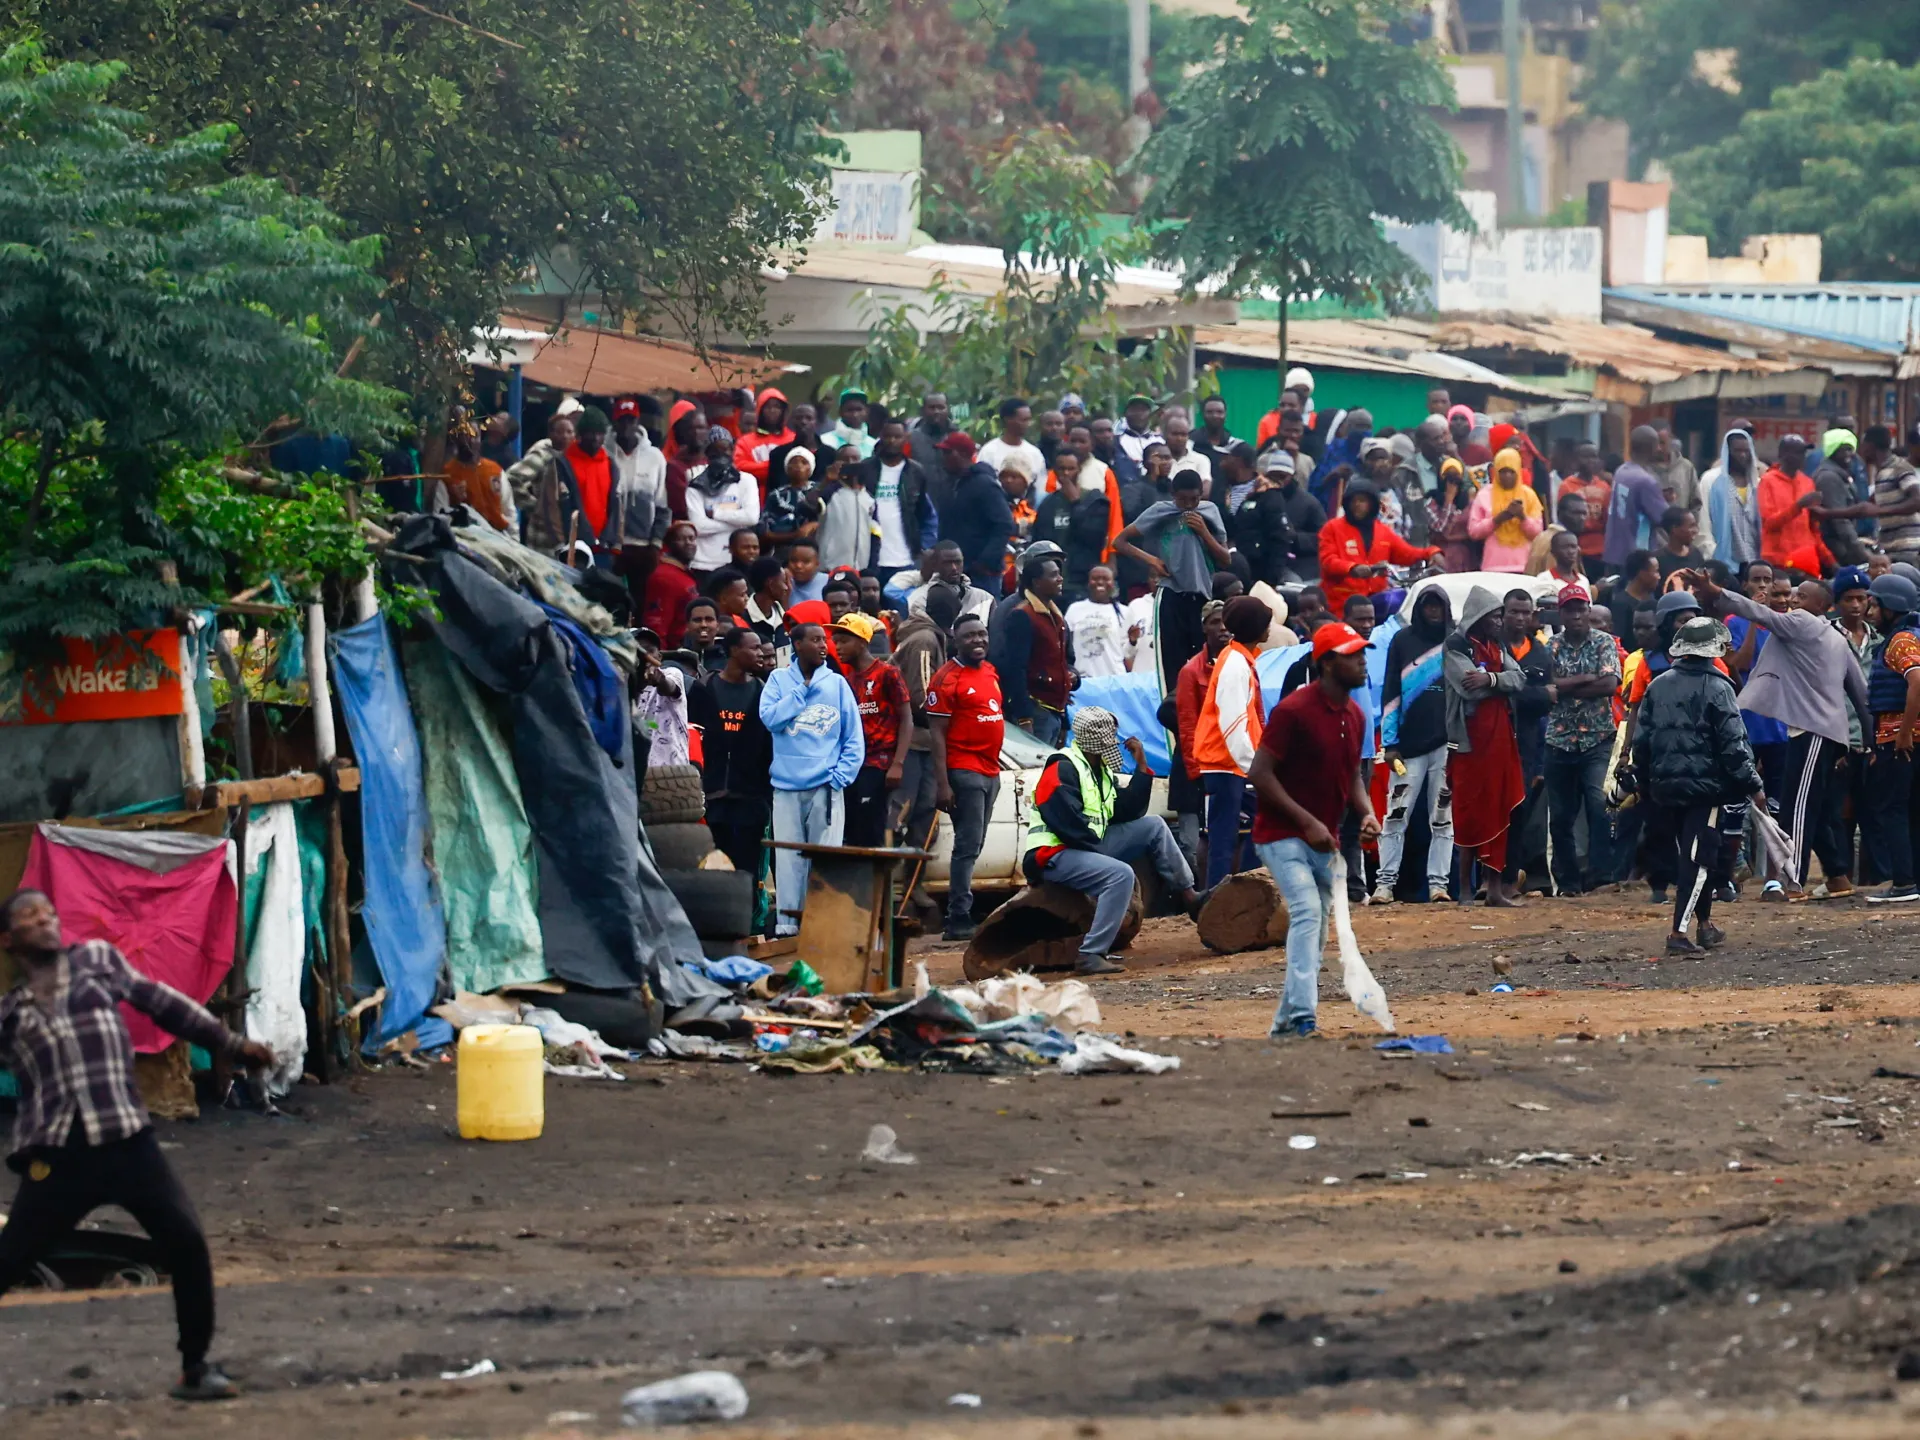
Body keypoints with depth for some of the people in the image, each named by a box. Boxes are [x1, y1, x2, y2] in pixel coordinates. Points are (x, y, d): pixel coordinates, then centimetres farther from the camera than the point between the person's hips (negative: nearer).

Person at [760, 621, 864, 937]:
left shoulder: (837, 683, 6)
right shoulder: (779, 679, 6)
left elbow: (854, 738, 6)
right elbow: (770, 718, -9)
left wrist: (841, 776, -5)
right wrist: (802, 689, -8)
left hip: (826, 787, 0)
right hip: (787, 784, 0)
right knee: (789, 855, 0)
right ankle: (787, 920, 4)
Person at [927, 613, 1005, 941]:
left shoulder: (990, 672, 14)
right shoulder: (947, 679, -11)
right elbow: (937, 733, -13)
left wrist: (996, 766, 19)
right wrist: (942, 784, -19)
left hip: (990, 772, 8)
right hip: (964, 772, -8)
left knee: (973, 846, 9)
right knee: (968, 846, -11)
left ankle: (961, 914, 12)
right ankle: (959, 921, -12)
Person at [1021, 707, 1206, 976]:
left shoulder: (1102, 772, 16)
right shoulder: (1062, 770, -14)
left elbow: (1128, 813, 9)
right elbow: (1068, 826, -23)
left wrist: (1141, 766, 4)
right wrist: (1102, 848, -12)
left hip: (1088, 847, 9)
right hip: (1053, 856, -9)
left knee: (1153, 826, 8)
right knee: (1121, 874, -33)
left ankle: (1189, 898, 11)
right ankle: (1090, 957, -35)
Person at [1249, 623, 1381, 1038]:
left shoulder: (1354, 716, 8)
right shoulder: (1294, 711, -17)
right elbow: (1260, 774, -18)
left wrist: (1367, 813, -2)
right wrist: (1307, 822, -22)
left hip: (1323, 841, 8)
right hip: (1282, 835, -8)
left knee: (1315, 936, 13)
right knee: (1308, 912, -25)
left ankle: (1286, 1024, 25)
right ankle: (1303, 1019, -32)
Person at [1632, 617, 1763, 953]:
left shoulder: (1658, 686, 7)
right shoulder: (1716, 688, -10)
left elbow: (1641, 740, 10)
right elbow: (1732, 743, -12)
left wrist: (1644, 786, 20)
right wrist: (1752, 785, -5)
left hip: (1666, 784, 6)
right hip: (1706, 785, -6)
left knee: (1692, 854, 19)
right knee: (1698, 858, -6)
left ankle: (1704, 923, 27)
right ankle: (1679, 932, -14)